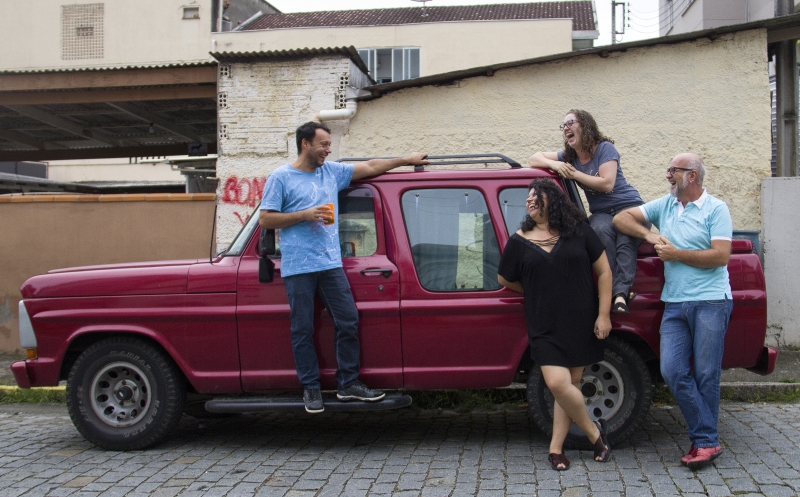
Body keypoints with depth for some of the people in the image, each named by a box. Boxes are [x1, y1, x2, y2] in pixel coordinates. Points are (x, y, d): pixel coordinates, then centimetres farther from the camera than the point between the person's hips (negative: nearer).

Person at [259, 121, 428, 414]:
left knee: (348, 322, 3)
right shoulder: (281, 178, 0)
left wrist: (408, 160, 22)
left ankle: (348, 384, 14)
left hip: (330, 264, 5)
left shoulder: (332, 172, 14)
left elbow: (370, 167, 20)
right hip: (298, 267, -5)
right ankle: (310, 388, 12)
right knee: (303, 330, 1)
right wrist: (304, 215, -12)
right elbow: (265, 219, -4)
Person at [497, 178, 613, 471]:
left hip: (580, 324, 0)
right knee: (558, 383, -14)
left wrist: (603, 315, -3)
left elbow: (604, 271, 2)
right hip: (545, 327, 0)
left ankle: (556, 448, 17)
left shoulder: (578, 232, 0)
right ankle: (594, 432, 9)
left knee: (569, 385, 4)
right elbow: (504, 279, 14)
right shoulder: (520, 241, 1)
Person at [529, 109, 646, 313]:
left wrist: (575, 174, -13)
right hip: (601, 213, 3)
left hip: (629, 207, -3)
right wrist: (554, 164, -13)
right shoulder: (569, 156, 10)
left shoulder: (605, 148, -7)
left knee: (626, 237, -37)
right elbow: (534, 159, 8)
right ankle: (617, 290, -41)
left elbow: (607, 184, -18)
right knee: (601, 229, -34)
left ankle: (621, 291, -49)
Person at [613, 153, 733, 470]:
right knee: (672, 371, -5)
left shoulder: (715, 209, 0)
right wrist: (649, 235, -4)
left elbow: (721, 256, -11)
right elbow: (621, 218, 11)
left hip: (710, 302, -5)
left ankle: (704, 440, 11)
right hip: (674, 304, 5)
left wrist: (676, 254, -9)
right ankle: (707, 440, 4)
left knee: (706, 374, 0)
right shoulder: (664, 205, 15)